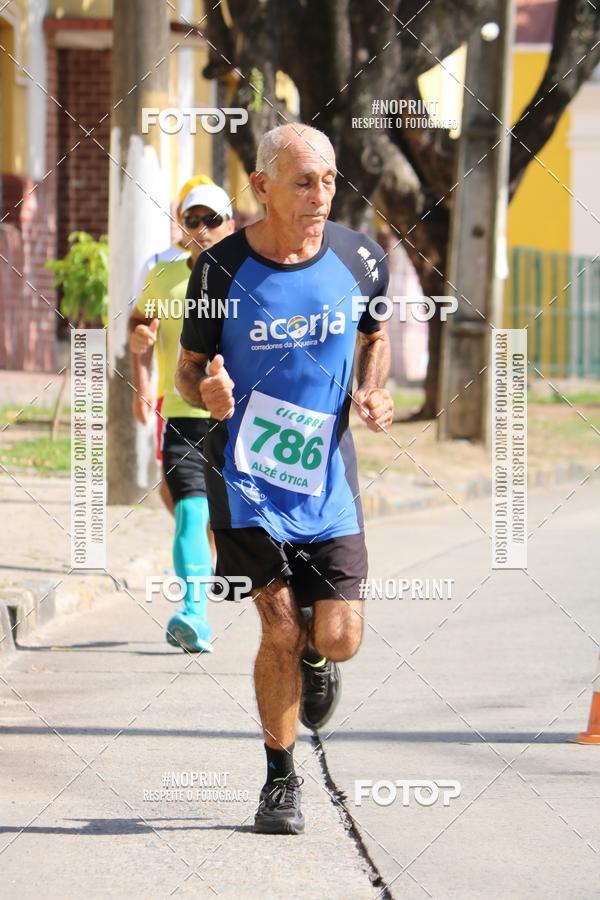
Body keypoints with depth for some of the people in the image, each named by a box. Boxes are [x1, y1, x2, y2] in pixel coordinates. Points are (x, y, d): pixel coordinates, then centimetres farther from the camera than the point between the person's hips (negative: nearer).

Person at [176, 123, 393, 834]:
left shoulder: (360, 259, -3)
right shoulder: (221, 268, -10)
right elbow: (188, 369, 0)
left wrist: (374, 395, -2)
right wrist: (208, 394, -23)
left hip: (327, 473, 2)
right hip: (246, 474, -2)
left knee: (338, 637, -5)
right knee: (281, 629, -8)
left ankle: (313, 656, 34)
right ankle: (280, 781, 11)